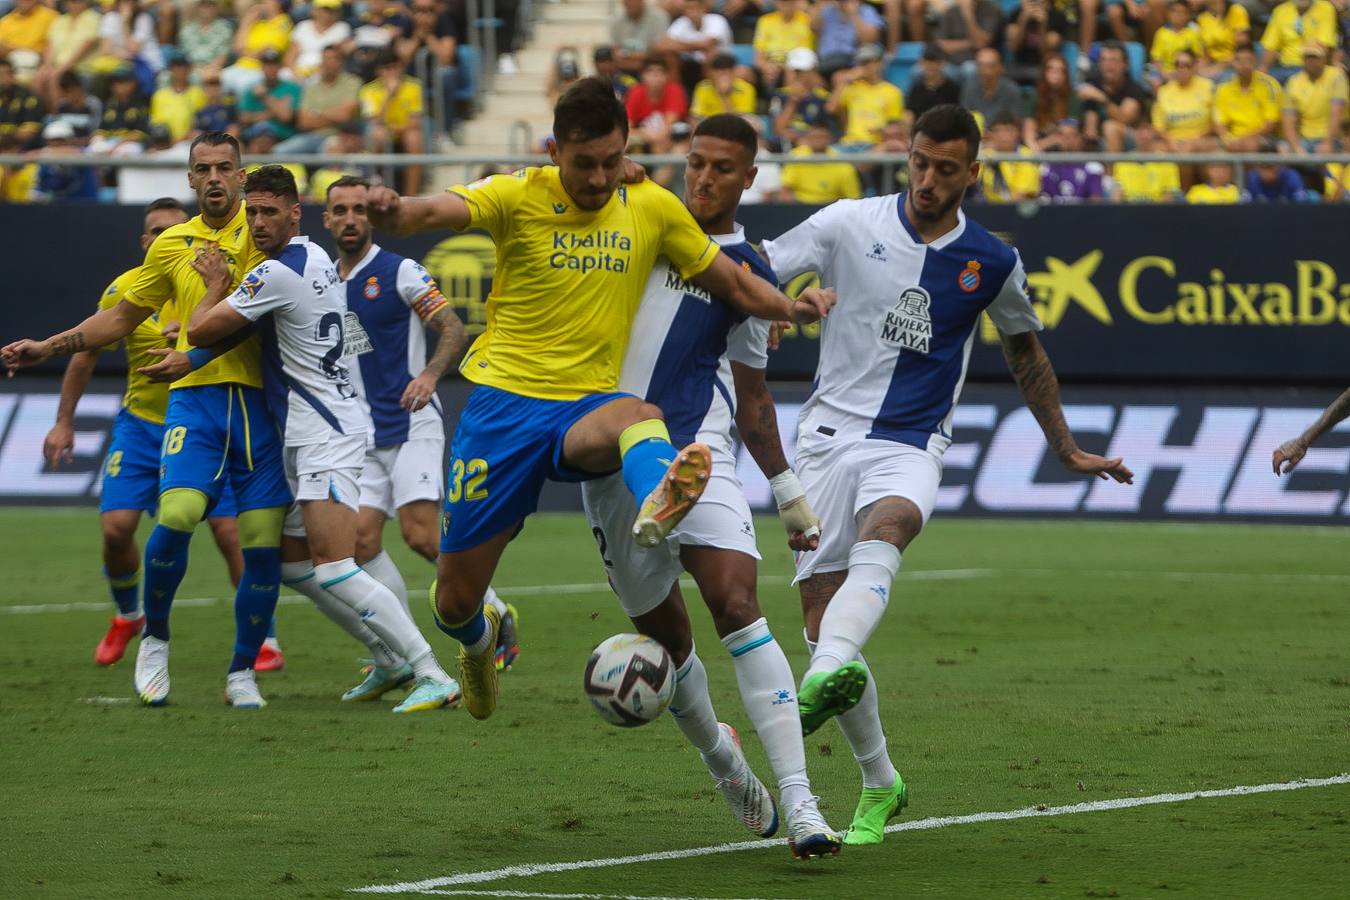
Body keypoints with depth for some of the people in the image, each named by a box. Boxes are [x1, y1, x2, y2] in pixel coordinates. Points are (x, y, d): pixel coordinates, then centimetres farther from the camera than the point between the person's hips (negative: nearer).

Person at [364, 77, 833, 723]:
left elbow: (733, 284, 14)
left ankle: (658, 505, -74)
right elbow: (437, 211, -21)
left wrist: (792, 307, -6)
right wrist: (391, 211, -44)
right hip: (504, 399, -1)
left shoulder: (652, 208, 6)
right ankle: (479, 640, 40)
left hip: (586, 406, 1)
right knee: (455, 600, 2)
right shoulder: (519, 197, -3)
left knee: (639, 418, -39)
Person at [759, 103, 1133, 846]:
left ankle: (826, 677, -63)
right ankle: (879, 784, 15)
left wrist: (1067, 449, 25)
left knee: (886, 529, -36)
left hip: (912, 444, -1)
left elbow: (1025, 351, 22)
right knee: (820, 621, -5)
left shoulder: (991, 263, 5)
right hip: (830, 431, 1)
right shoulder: (849, 225, 1)